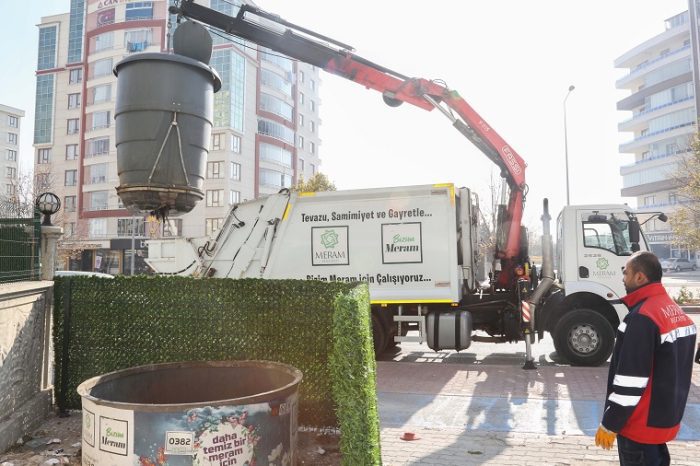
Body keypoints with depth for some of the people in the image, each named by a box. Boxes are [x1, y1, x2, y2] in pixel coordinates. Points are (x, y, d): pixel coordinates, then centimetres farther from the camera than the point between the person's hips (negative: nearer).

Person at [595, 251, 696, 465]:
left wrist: (609, 424, -16)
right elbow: (671, 369, 15)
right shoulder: (677, 312, 6)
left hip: (642, 423, -9)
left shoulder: (642, 317, -25)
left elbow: (631, 380, -25)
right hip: (666, 419, 9)